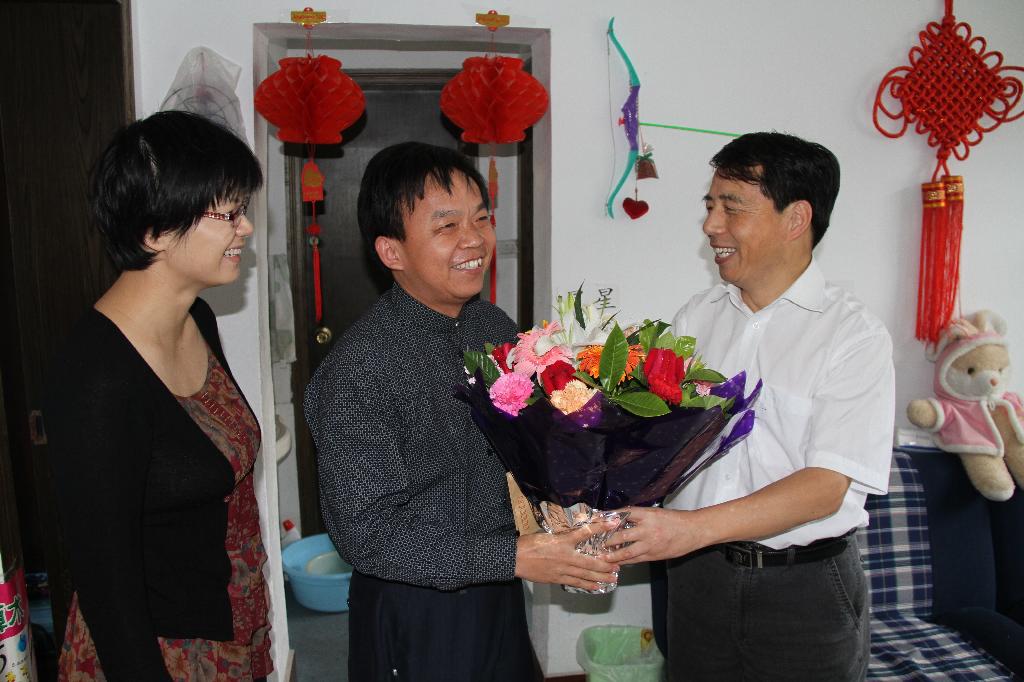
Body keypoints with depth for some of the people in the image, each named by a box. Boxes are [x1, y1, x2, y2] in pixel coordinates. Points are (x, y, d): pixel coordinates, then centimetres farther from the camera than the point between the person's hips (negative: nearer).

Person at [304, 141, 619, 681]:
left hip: (500, 597, 6)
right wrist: (514, 557, -26)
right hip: (414, 618, -6)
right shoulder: (358, 367, -23)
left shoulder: (497, 329, -2)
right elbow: (365, 534, -23)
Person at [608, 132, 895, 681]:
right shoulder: (695, 316, 4)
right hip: (698, 575, 4)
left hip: (806, 589, -3)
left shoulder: (855, 335, -11)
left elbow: (827, 485, -19)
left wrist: (694, 528, -28)